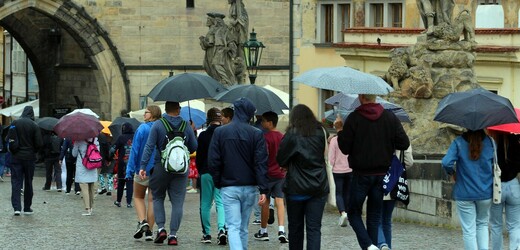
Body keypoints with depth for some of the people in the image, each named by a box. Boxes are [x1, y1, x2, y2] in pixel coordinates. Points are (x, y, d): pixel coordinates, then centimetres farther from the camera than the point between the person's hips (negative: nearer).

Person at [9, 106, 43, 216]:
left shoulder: (14, 123, -4)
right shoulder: (34, 125, -9)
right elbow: (39, 143, -11)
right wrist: (33, 151, 9)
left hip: (16, 157, 1)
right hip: (29, 157, -1)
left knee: (16, 182, 0)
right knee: (28, 182, 11)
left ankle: (17, 207, -13)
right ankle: (27, 208, 17)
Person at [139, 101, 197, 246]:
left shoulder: (157, 125, -5)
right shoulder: (186, 127, 2)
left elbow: (149, 147, -10)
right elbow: (194, 148, 7)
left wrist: (143, 166, -10)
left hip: (161, 168, -1)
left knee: (158, 197, 15)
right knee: (177, 201, 4)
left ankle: (161, 228, 0)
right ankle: (173, 234, -1)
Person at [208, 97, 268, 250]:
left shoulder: (219, 132, -2)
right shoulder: (256, 134, -5)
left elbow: (213, 162, -1)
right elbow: (261, 163, -8)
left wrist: (218, 183, 11)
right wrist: (263, 190, -9)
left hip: (229, 188, -1)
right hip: (250, 188, 1)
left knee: (233, 227, -6)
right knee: (243, 227, 15)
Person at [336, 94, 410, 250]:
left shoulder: (354, 118, -11)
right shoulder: (390, 117, 0)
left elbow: (345, 148, -8)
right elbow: (404, 144, -1)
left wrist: (340, 130, 7)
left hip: (361, 174, -3)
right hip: (382, 174, 3)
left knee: (354, 213, 7)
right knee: (374, 216, 12)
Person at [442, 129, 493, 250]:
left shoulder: (458, 142, -7)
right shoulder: (489, 142, -1)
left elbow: (446, 162, -18)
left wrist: (453, 173, 1)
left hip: (464, 193, -2)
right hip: (486, 193, 2)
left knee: (469, 230, 4)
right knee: (482, 224, 21)